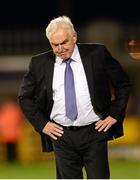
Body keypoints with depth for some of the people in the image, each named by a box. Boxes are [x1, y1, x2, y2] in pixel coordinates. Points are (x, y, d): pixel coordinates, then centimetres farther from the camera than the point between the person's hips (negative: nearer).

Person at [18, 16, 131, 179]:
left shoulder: (97, 54, -1)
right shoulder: (40, 63, 3)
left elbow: (123, 84, 7)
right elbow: (25, 97, 13)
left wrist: (114, 115, 1)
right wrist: (42, 123, 3)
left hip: (94, 132, -1)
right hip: (61, 135, 1)